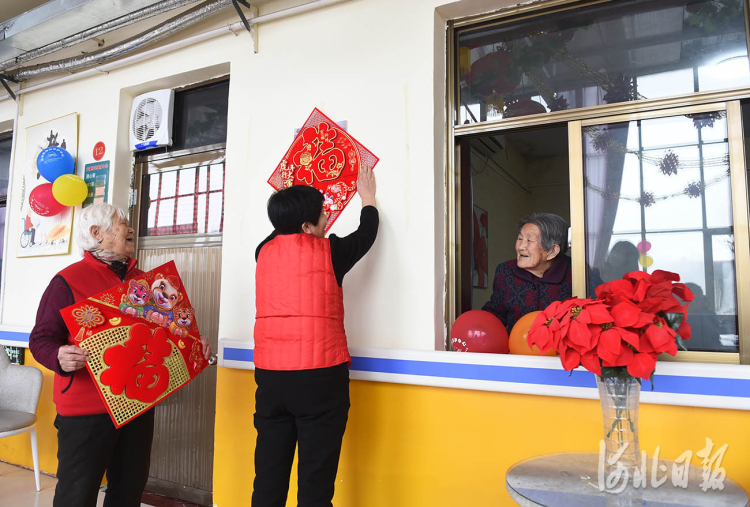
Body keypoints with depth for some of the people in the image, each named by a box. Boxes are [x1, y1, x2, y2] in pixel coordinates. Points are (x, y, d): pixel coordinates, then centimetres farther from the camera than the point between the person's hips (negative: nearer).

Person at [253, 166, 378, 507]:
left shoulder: (264, 251, 6)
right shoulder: (328, 251, -5)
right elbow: (366, 234, 14)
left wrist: (286, 205, 46)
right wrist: (367, 198, 33)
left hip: (269, 374, 5)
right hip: (320, 374, -5)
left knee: (269, 476, 12)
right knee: (315, 479, 3)